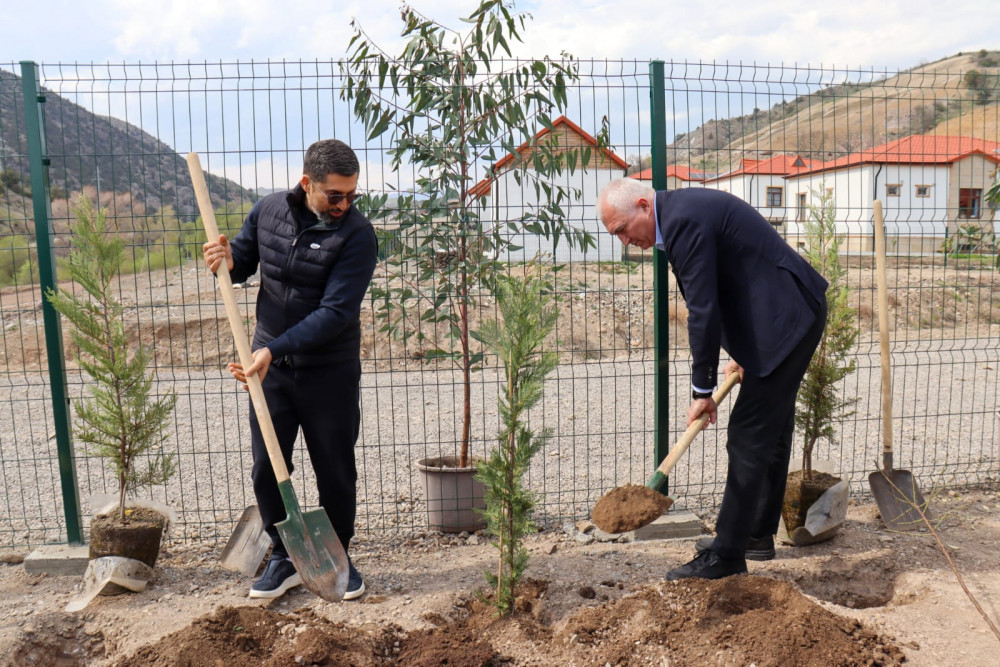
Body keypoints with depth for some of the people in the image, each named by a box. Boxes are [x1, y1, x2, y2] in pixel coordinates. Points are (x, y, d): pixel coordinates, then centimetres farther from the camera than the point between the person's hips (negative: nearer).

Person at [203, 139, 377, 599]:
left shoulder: (357, 234, -16)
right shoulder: (268, 211, -2)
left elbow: (336, 312, -22)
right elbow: (244, 261, 14)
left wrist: (275, 350, -28)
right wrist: (228, 259, -10)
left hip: (330, 371, -3)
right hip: (268, 364, 4)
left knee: (336, 472, 8)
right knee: (266, 468, 9)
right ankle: (284, 558, 28)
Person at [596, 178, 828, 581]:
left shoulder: (684, 221, -21)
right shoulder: (683, 210, 11)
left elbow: (703, 310, -23)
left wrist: (702, 390, -16)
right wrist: (739, 352, 17)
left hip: (787, 319, -11)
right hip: (789, 315, 11)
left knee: (748, 439, -7)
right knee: (770, 432, 17)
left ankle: (727, 555, 2)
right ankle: (758, 533, 31)